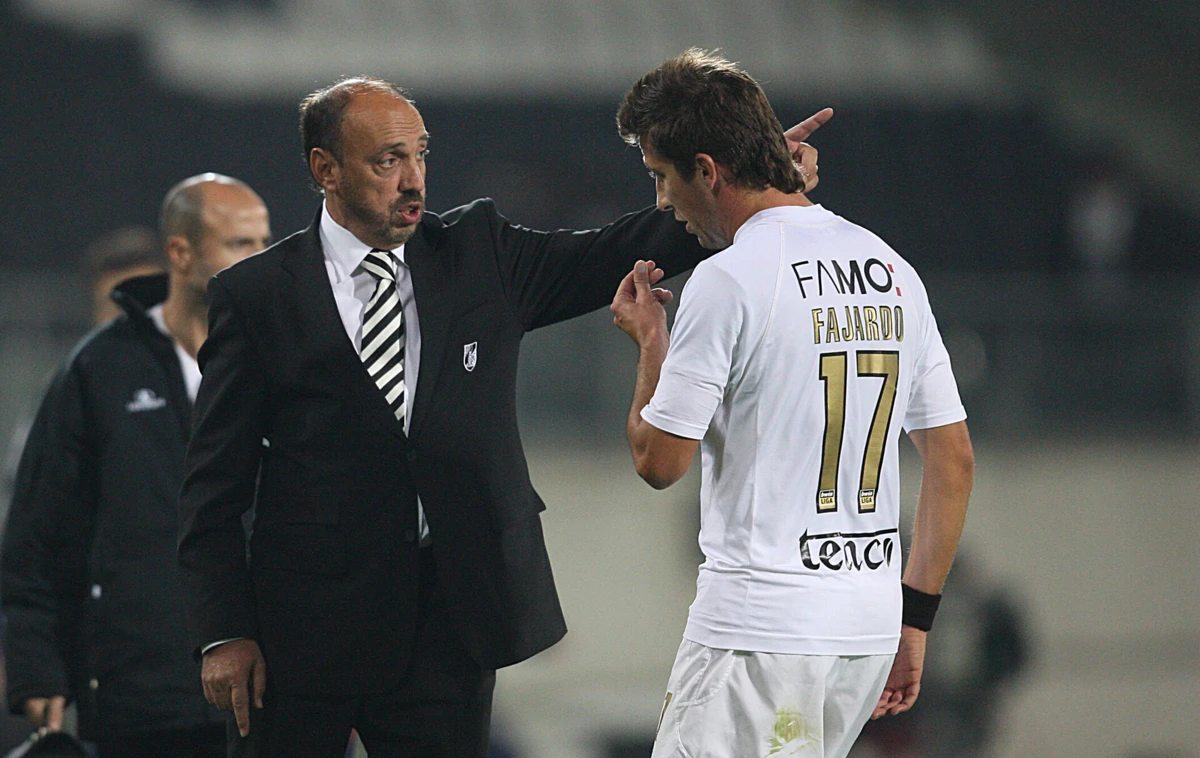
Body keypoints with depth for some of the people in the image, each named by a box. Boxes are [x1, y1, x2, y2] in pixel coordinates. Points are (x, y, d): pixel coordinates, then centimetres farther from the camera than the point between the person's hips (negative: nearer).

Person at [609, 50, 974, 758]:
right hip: (870, 629, 8)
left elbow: (660, 460, -7)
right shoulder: (894, 272, 11)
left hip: (760, 627, -8)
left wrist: (650, 339, 10)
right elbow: (954, 459, 12)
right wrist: (915, 620, 17)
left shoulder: (728, 280, -11)